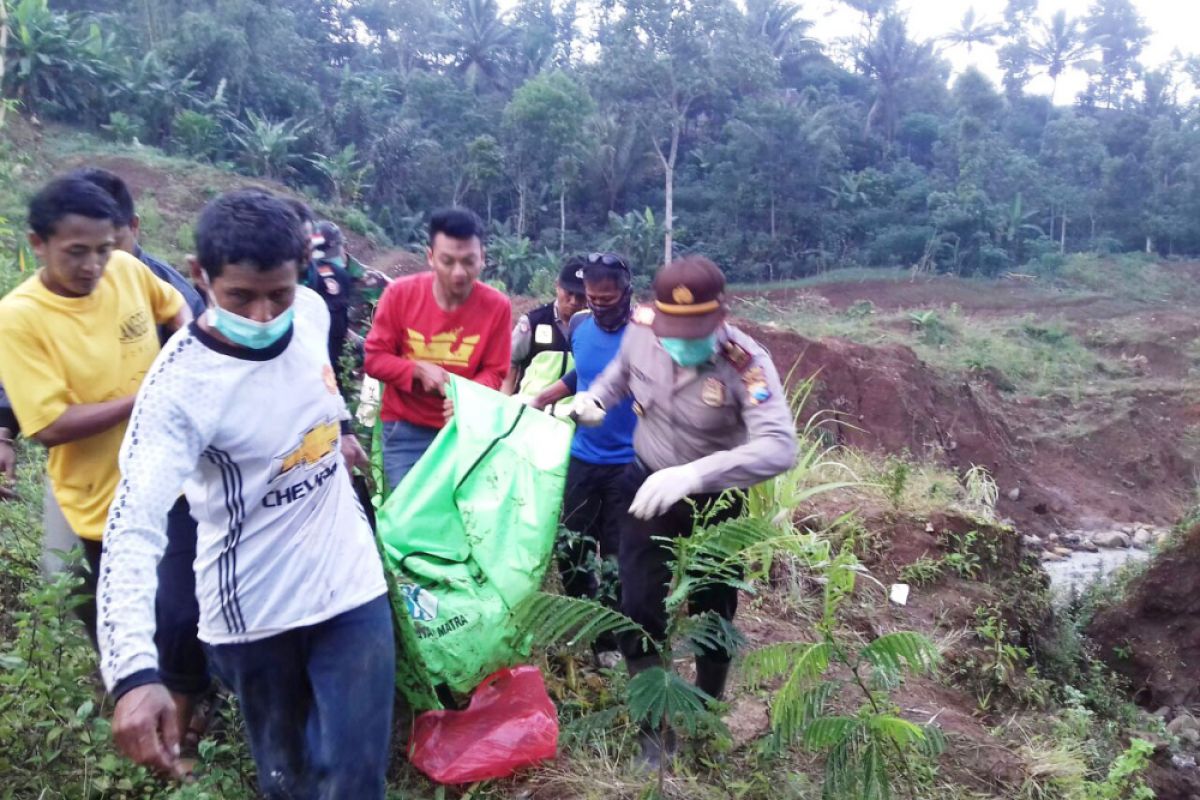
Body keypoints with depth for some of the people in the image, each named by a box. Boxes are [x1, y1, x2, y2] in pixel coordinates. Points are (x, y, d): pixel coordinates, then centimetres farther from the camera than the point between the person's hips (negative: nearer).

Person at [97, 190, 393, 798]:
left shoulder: (313, 312, -8)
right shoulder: (179, 388, -24)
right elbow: (134, 528, -33)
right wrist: (135, 672, -45)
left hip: (351, 585, 4)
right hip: (252, 613, -3)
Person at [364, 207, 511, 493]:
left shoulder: (497, 306, -12)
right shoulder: (399, 293, -12)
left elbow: (494, 373, -6)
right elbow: (374, 358, -5)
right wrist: (419, 370, -21)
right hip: (405, 429, 0)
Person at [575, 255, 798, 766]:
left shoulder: (746, 362, -30)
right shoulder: (640, 330, -17)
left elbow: (780, 449, -44)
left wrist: (695, 475, -56)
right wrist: (594, 398, -15)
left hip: (715, 502, -2)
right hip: (648, 488, 3)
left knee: (712, 614, 16)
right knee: (639, 612, 2)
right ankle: (654, 726, 24)